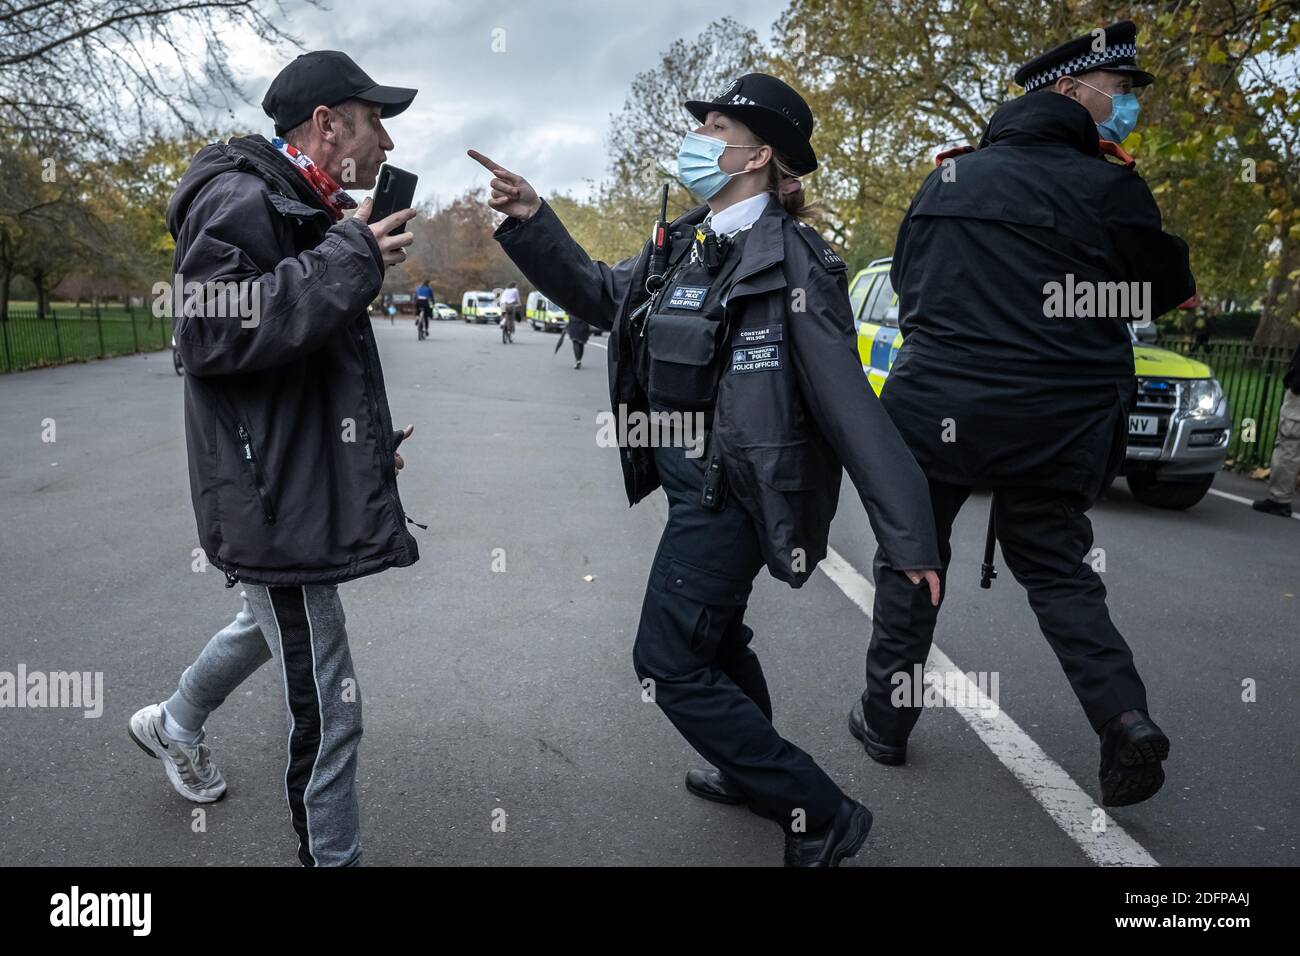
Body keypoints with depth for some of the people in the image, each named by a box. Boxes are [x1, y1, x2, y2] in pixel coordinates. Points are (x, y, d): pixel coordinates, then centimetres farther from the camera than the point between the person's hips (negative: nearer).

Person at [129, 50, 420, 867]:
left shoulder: (307, 209, 17)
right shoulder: (240, 200, -14)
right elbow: (211, 333, -26)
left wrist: (371, 439, 19)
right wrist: (350, 260, -25)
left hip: (301, 483, 11)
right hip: (276, 499, -11)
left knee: (273, 621, 32)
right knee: (330, 713, -4)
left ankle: (175, 725, 58)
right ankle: (332, 854, 15)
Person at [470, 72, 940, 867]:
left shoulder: (791, 260, -17)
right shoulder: (686, 243, 7)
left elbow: (850, 404, -19)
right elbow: (598, 294, 18)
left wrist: (909, 535, -20)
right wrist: (531, 222, 5)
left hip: (732, 493, -9)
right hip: (695, 482, 9)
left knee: (670, 664, -3)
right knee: (714, 635, 23)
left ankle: (821, 816, 10)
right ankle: (756, 775, 47)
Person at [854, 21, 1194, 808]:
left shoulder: (949, 175, 9)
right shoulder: (1108, 187, -5)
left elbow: (905, 277, 20)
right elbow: (1165, 291, 6)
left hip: (935, 407, 2)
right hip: (1051, 422, -1)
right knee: (1057, 567, 16)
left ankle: (886, 720, 21)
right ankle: (1125, 717, 3)